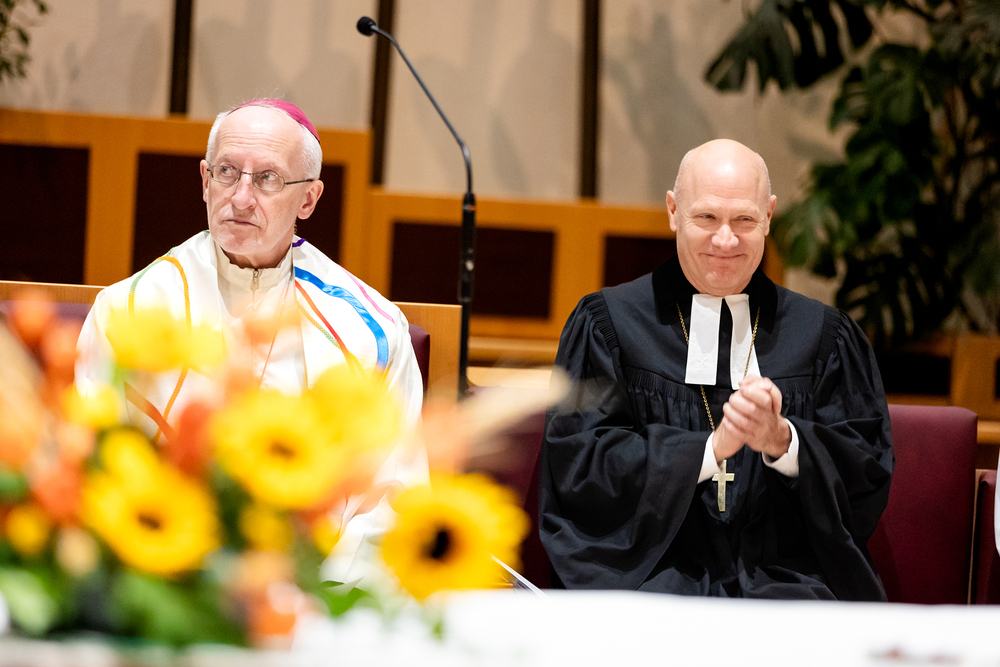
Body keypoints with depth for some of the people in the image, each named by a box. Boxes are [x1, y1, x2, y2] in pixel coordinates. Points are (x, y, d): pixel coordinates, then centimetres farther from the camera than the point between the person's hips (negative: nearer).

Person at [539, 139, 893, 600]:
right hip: (653, 575, -2)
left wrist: (782, 441, -12)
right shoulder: (608, 324, 9)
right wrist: (711, 447, -13)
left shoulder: (823, 334, 15)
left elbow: (869, 474, 8)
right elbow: (580, 462, -2)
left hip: (787, 577, 2)